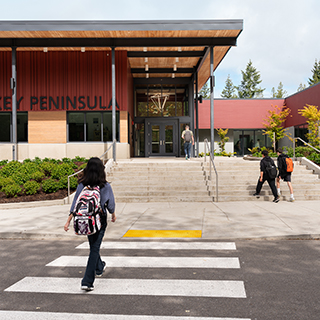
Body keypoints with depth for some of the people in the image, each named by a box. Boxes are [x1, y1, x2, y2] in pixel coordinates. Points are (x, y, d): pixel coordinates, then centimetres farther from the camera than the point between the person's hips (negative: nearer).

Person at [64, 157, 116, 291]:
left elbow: (75, 205, -7)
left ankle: (99, 268, 48)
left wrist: (68, 221, -3)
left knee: (93, 246, 23)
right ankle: (87, 282, -6)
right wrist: (113, 215, 17)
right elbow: (111, 205, -2)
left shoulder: (81, 185, -7)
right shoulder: (106, 187, -12)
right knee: (95, 248, 0)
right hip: (100, 221, -4)